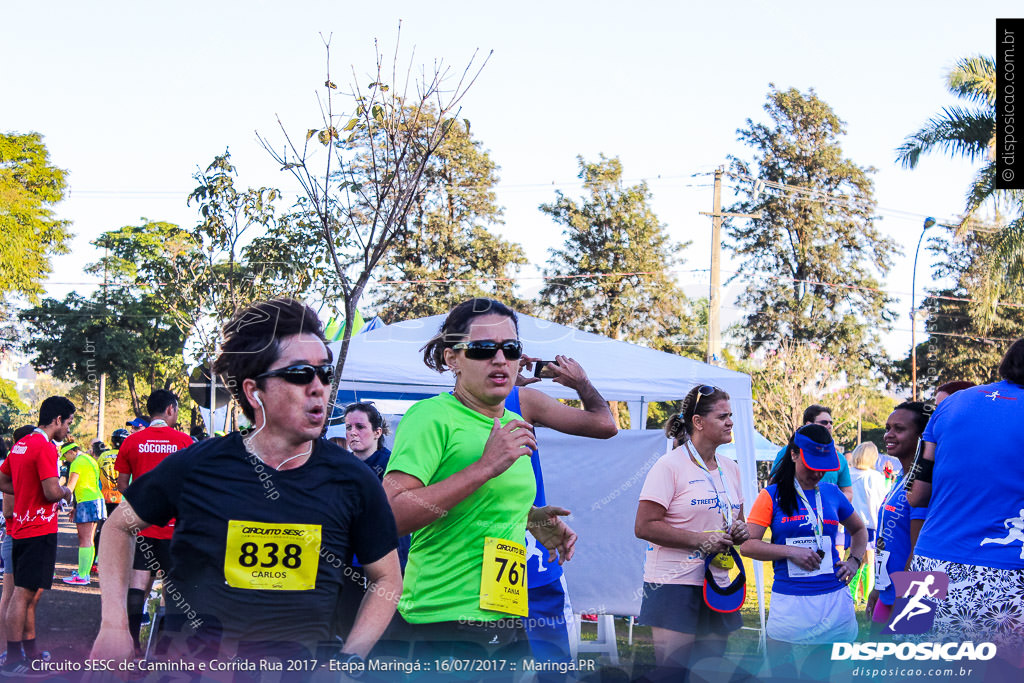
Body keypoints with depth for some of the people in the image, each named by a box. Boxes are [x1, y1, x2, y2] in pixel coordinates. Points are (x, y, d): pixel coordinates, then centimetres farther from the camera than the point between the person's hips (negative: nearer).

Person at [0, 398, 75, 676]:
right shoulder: (45, 447, -17)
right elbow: (52, 491, -24)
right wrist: (66, 492, -3)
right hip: (40, 529, -10)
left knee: (30, 593, 15)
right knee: (24, 593, -6)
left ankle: (30, 652, 23)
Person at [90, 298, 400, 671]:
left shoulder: (352, 480, -4)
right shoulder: (195, 467, -6)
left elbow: (387, 578, 8)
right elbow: (120, 525, 10)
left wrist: (349, 660, -4)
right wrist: (114, 624, -1)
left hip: (297, 670, 2)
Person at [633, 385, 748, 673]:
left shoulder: (730, 468, 13)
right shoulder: (670, 466, -9)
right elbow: (644, 526, -15)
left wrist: (739, 531, 1)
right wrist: (700, 540, -19)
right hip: (674, 585, -7)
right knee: (671, 670, -8)